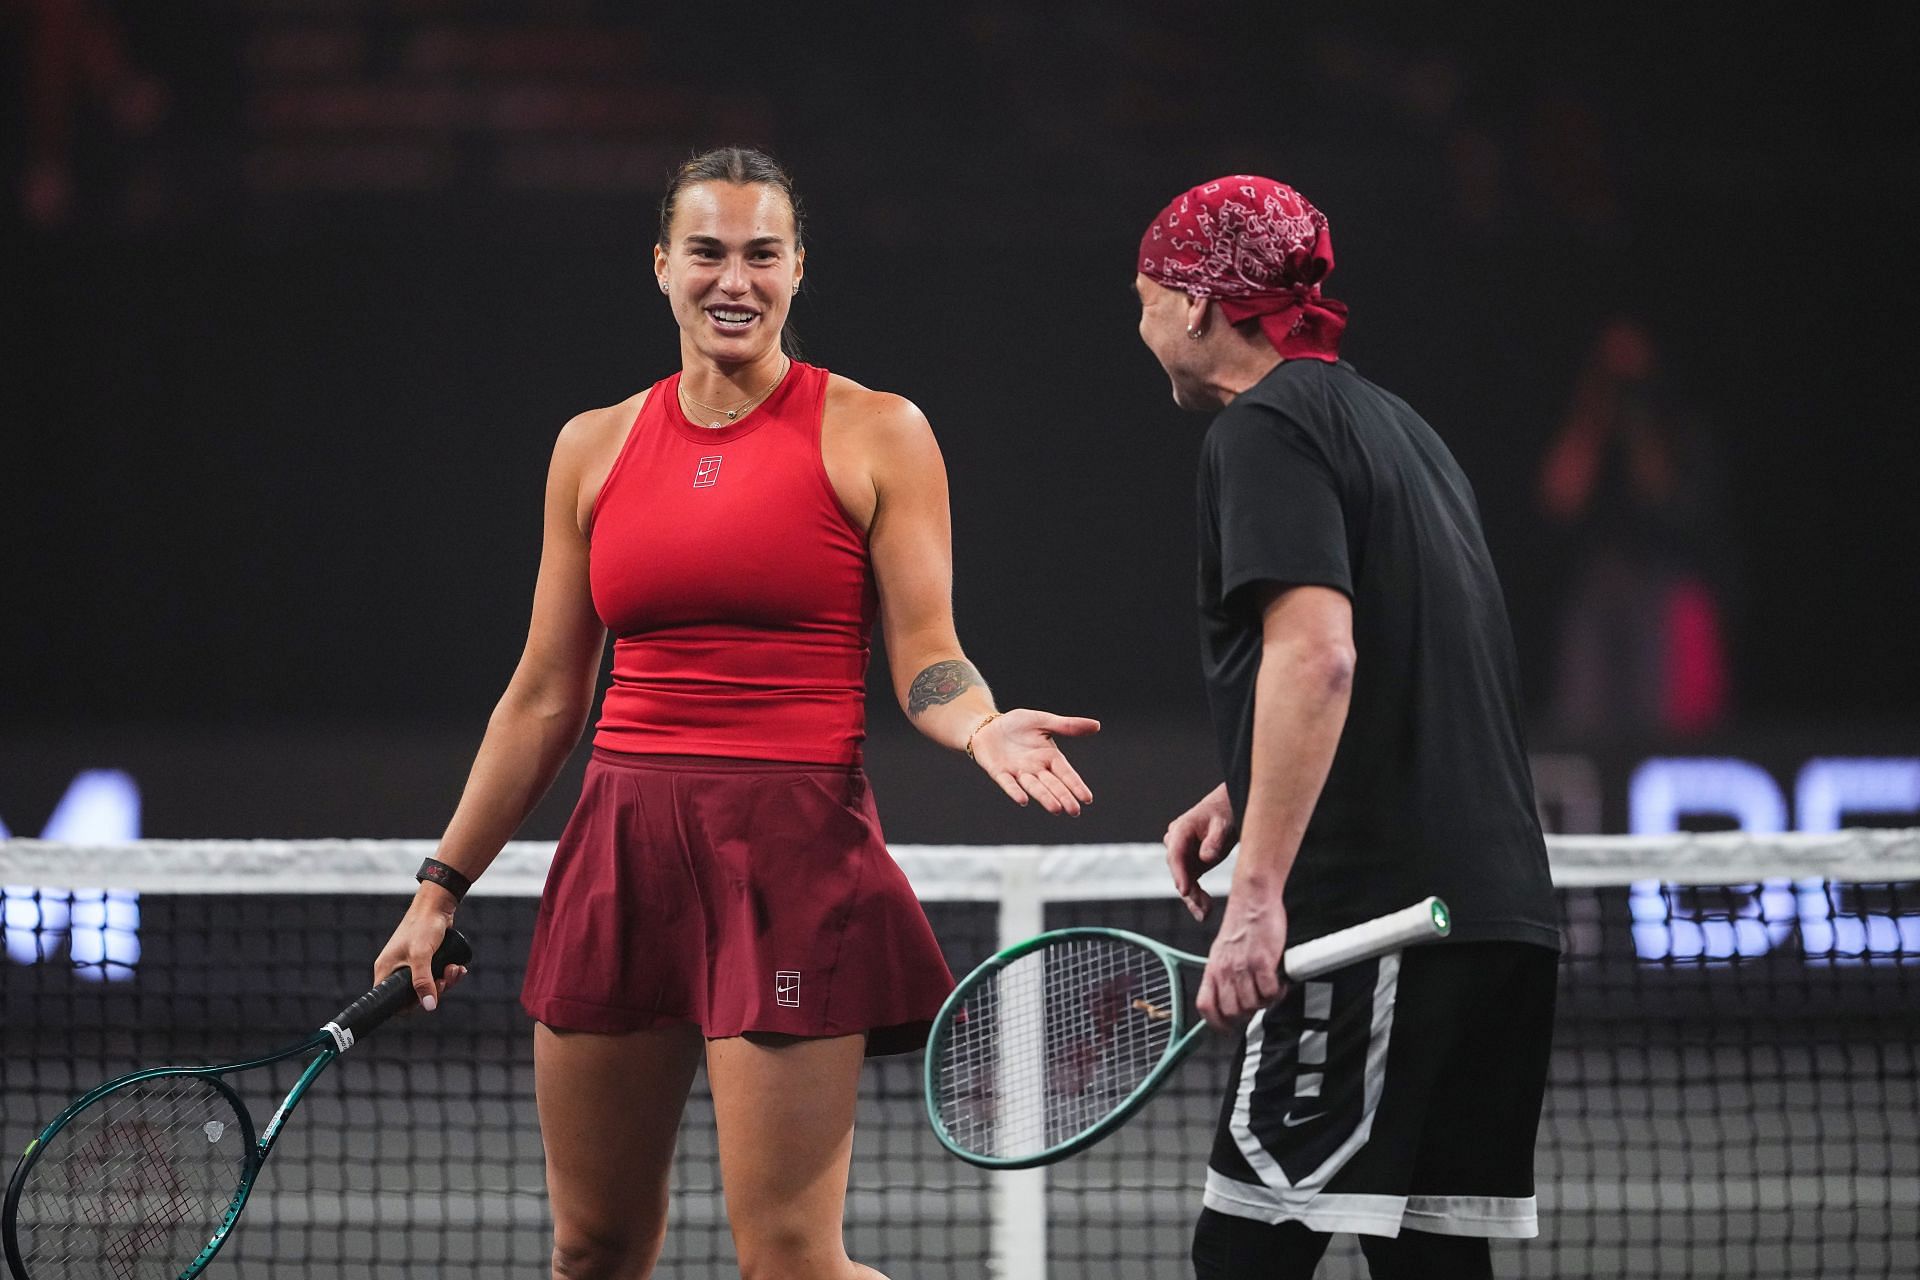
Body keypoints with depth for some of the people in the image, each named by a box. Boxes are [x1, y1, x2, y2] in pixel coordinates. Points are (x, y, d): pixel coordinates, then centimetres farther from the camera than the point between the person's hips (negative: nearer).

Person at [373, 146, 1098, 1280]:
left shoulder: (874, 433, 1)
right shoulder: (596, 448, 12)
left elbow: (927, 657, 0)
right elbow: (544, 697, 17)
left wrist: (982, 727, -23)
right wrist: (443, 888, 16)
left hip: (793, 846, -4)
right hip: (623, 844, 4)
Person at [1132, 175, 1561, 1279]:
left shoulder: (1268, 429, -6)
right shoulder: (1394, 423, 23)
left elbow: (1316, 652, -20)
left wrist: (1261, 890, -24)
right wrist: (1244, 804, 24)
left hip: (1376, 917, -9)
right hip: (1498, 914, 9)